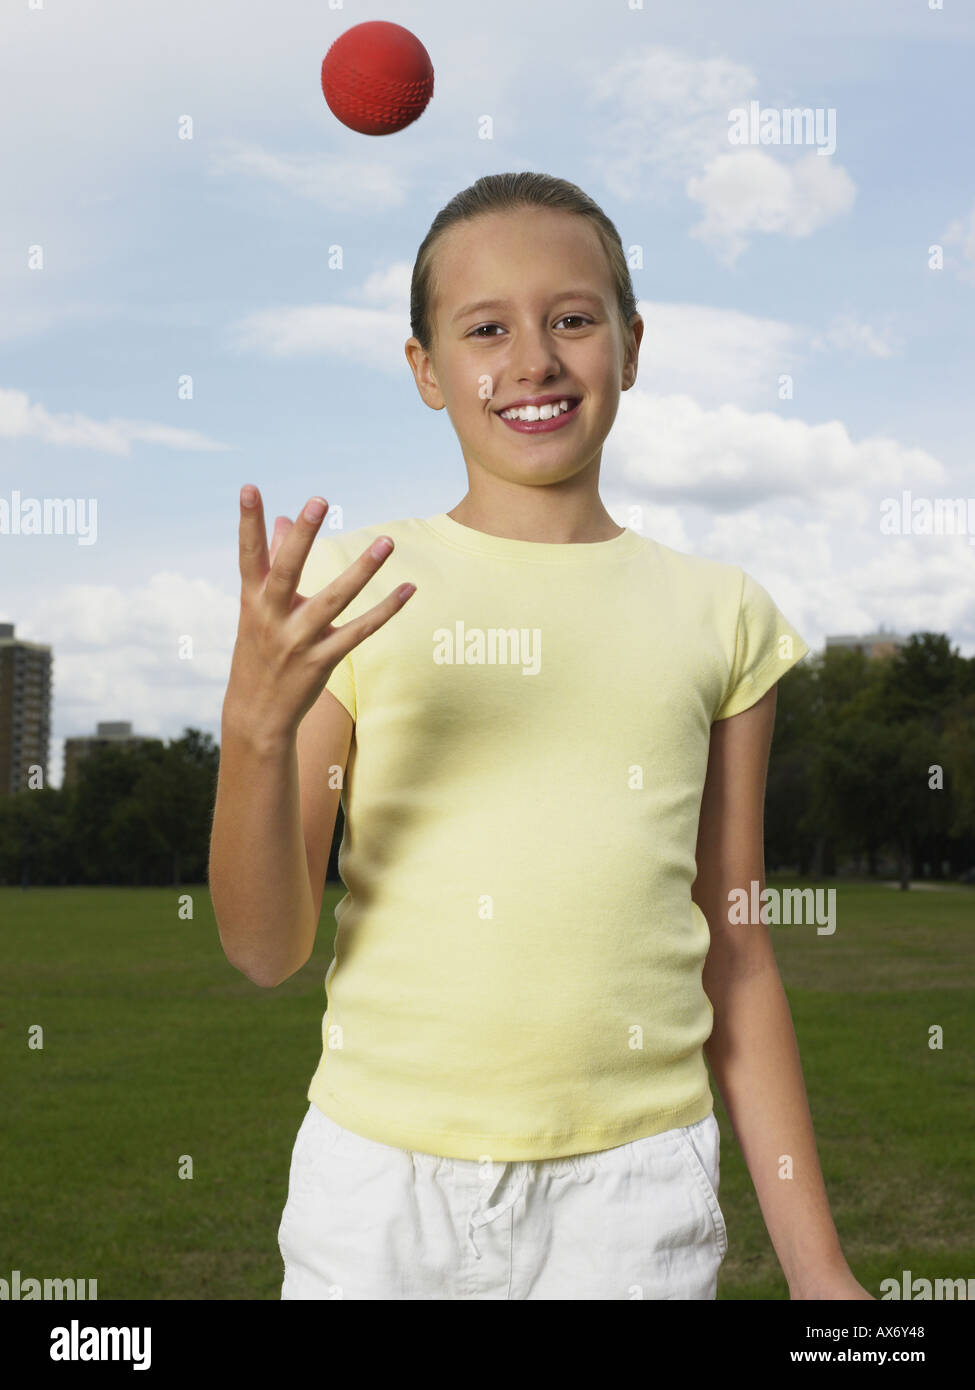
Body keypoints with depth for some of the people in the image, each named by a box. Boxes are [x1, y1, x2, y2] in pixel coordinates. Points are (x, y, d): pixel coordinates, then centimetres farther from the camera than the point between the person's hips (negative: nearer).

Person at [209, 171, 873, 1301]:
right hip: (378, 1165, -1)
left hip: (630, 1181, 1)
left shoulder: (717, 615, 5)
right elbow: (265, 950, -2)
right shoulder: (346, 590, -1)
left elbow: (734, 953, 9)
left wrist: (816, 1262, 9)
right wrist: (255, 725, -20)